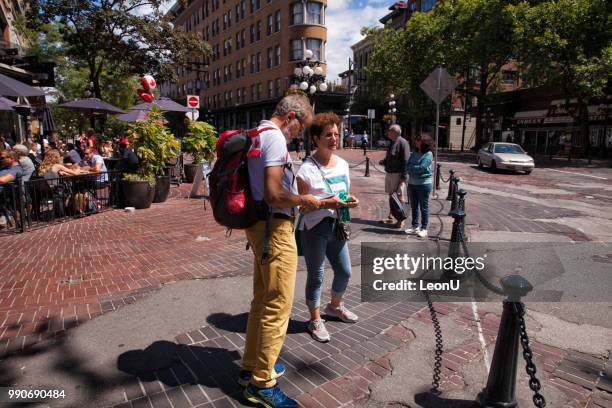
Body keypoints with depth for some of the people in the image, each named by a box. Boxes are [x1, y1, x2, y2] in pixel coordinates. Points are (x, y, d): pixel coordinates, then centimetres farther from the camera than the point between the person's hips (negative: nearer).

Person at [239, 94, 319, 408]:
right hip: (274, 229, -10)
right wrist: (304, 201, -9)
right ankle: (261, 383, 14)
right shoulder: (275, 137, -15)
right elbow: (273, 194, -25)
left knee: (261, 300, 19)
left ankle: (251, 367, 34)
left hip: (260, 226, 10)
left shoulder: (258, 134, 15)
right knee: (278, 306, 0)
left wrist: (297, 199, 15)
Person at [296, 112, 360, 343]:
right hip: (314, 229, -7)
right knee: (316, 276, 6)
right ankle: (315, 320, 26)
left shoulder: (343, 164, 7)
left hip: (336, 226, 7)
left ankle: (335, 306, 45)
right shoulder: (308, 169, -15)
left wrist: (350, 201, -3)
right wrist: (327, 203, -26)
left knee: (344, 272, 17)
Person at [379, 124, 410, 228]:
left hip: (397, 174, -9)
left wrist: (403, 176, -22)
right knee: (391, 195, 15)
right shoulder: (392, 142, 13)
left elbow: (406, 160, -18)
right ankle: (390, 217, 25)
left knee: (399, 196, -1)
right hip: (389, 173, 9)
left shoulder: (403, 143, -14)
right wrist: (383, 161, 4)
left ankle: (400, 220, 7)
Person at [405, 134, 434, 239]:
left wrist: (411, 168, -6)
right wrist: (415, 169, -11)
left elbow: (421, 168, -19)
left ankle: (424, 228, 11)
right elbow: (407, 167, 5)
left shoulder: (428, 155, -11)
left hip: (424, 183, -7)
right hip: (412, 183, 7)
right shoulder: (414, 154, 8)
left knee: (423, 207, 2)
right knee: (414, 206, 14)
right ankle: (415, 226, 26)